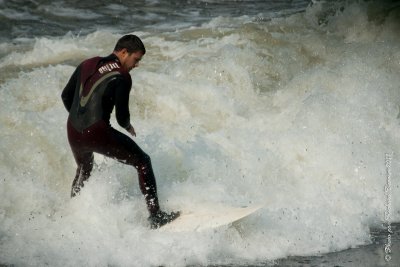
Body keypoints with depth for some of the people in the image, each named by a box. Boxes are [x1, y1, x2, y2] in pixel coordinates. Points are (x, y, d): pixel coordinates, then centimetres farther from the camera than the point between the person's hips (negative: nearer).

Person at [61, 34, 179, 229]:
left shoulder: (86, 65, 13)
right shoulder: (122, 77, -6)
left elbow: (66, 97, 18)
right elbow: (122, 117, -6)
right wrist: (128, 127, 17)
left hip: (73, 133, 7)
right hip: (98, 133, -7)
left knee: (83, 170, 35)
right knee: (142, 162, 7)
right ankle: (155, 216, 2)